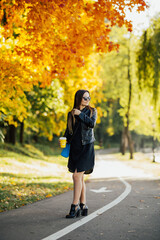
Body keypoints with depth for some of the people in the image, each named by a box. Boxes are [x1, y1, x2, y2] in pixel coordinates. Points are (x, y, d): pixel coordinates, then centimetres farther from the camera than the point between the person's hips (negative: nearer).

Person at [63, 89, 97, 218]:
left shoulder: (92, 111, 5)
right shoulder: (71, 114, 13)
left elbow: (92, 123, -14)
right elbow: (68, 131, 15)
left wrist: (80, 114, -12)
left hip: (86, 147, -4)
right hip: (74, 148, 4)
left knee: (77, 175, -12)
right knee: (79, 178, 6)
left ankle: (75, 206, -8)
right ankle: (83, 205, 15)